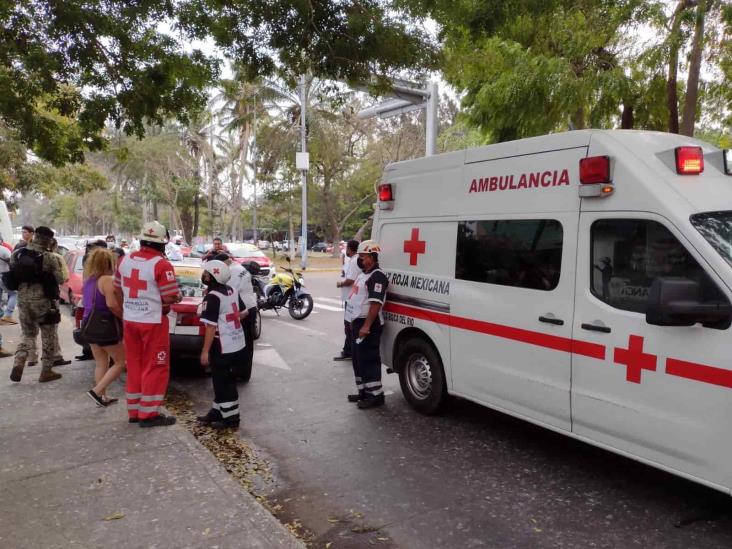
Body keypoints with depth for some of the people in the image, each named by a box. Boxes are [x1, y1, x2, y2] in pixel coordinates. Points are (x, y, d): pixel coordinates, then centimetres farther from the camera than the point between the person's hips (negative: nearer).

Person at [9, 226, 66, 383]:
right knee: (47, 336, 9)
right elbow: (60, 279, -9)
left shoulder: (17, 254, 1)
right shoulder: (49, 257, -14)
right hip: (43, 300, -5)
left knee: (27, 334, 20)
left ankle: (18, 362, -1)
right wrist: (57, 265, 5)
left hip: (23, 298, 5)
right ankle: (46, 371, 13)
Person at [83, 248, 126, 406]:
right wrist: (124, 316, -12)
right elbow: (112, 304, -27)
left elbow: (93, 302, 16)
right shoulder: (107, 280, -16)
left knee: (101, 364, 17)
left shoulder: (89, 279, 11)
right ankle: (97, 391, -3)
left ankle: (102, 396, 19)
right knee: (121, 362, 3)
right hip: (105, 325, -8)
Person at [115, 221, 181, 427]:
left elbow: (118, 290, 13)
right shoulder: (161, 264, -17)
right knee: (155, 367, 3)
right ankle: (149, 413, 7)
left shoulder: (125, 260, 5)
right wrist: (179, 297, 4)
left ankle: (134, 410, 23)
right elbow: (171, 297, -18)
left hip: (130, 321, 7)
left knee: (134, 364, 15)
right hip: (153, 322, -7)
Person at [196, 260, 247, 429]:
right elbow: (242, 313, 16)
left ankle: (231, 417, 9)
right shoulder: (232, 291, 6)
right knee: (222, 380, 18)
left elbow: (211, 327, -20)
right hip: (236, 343, 9)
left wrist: (205, 351, -16)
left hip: (223, 346, -9)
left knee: (224, 382, 1)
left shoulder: (212, 297, -18)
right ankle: (218, 411, 29)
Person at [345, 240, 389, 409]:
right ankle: (363, 391, 26)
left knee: (369, 360, -6)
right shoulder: (363, 274, 17)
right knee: (358, 359, 16)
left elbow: (375, 303, -24)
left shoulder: (377, 276, -17)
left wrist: (366, 326, -27)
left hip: (368, 325, -11)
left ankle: (376, 395, 2)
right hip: (357, 322, 11)